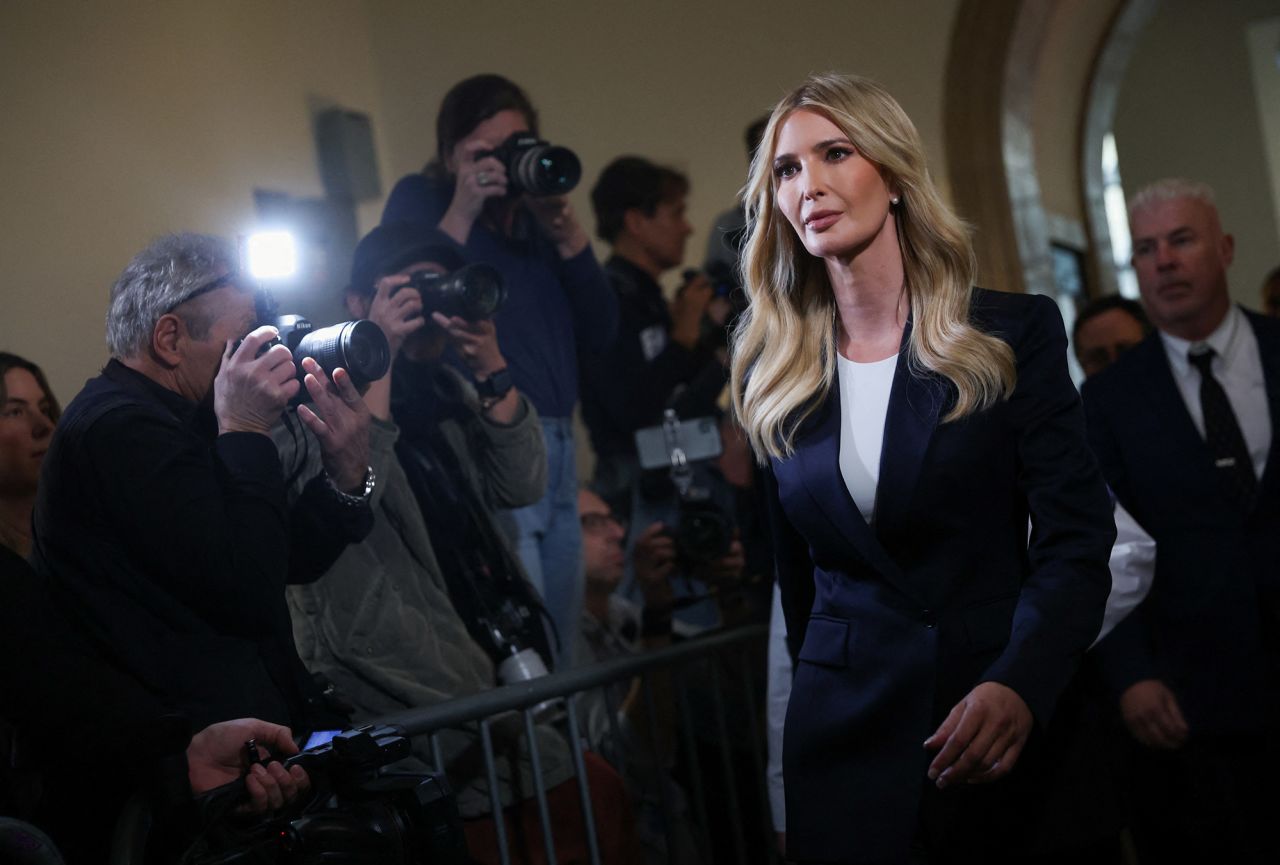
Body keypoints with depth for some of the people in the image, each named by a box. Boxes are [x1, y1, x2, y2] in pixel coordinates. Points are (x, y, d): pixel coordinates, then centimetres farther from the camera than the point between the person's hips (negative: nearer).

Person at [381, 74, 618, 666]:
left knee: (560, 646, 8)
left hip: (557, 445, 6)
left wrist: (564, 230, -2)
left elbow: (601, 333, 9)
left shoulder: (535, 209, 17)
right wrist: (461, 213, -12)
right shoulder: (419, 200, 5)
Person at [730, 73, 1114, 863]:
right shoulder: (771, 374, 5)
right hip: (842, 731, 2)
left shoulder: (1014, 332, -3)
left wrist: (1018, 687, -26)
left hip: (1005, 723, -2)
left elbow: (1075, 540, -10)